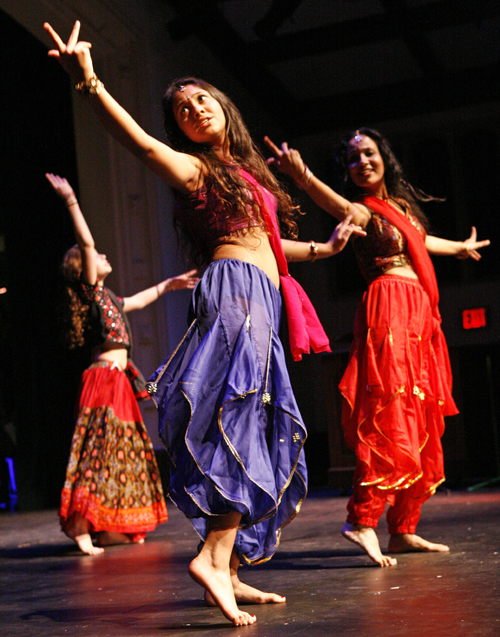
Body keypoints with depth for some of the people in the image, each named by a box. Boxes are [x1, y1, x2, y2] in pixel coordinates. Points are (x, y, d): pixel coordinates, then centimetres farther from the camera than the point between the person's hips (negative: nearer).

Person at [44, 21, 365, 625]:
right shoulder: (196, 168, 3)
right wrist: (89, 83, -28)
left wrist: (322, 249, 34)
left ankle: (230, 573, 5)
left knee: (260, 438, 4)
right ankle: (213, 555, -32)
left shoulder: (247, 172, 27)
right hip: (234, 292, -8)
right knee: (244, 420, -23)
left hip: (262, 303, 8)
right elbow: (143, 144, -17)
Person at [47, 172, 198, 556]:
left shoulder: (107, 300, 19)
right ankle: (82, 527, -15)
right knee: (102, 451, -13)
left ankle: (117, 528, 19)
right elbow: (86, 243, -16)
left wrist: (168, 284, 50)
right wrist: (72, 202, -22)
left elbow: (140, 300, 39)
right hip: (106, 378, -9)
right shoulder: (91, 292, -4)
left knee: (126, 451, 12)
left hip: (120, 382, 9)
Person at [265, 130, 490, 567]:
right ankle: (362, 518, -19)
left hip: (421, 317, 8)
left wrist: (459, 248, 60)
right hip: (390, 312, -8)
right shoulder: (363, 210, -3)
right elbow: (341, 207, -28)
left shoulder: (402, 204, 20)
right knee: (392, 418, -18)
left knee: (422, 425, 7)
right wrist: (301, 176, -49)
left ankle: (404, 530, 11)